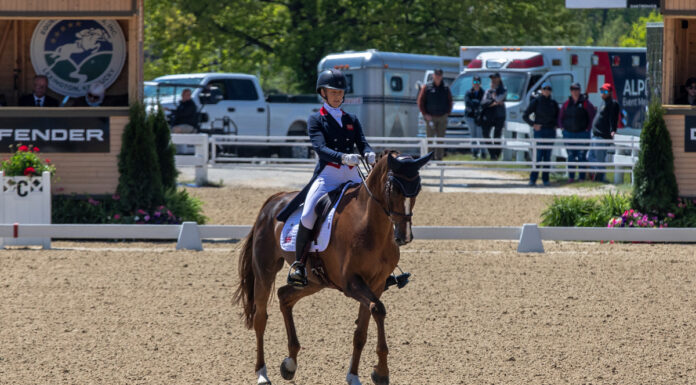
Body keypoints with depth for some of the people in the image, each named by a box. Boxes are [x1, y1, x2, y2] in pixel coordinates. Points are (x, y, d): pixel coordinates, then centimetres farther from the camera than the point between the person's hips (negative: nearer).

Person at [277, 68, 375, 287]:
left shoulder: (352, 120, 19)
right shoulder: (316, 120, 6)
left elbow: (362, 144, 6)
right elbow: (320, 148, -9)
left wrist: (369, 156, -19)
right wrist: (343, 157, -28)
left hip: (352, 176, 4)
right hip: (327, 175, -4)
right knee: (308, 215, -25)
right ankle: (298, 264, -13)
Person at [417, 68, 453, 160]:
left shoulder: (445, 88, 7)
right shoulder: (427, 87, 0)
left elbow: (450, 101, 16)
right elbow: (420, 101, 1)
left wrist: (447, 112, 4)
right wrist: (425, 114, -6)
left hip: (442, 117, 2)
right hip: (430, 117, -2)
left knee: (441, 138, 4)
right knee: (430, 138, -5)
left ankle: (439, 158, 8)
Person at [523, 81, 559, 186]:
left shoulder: (553, 103, 10)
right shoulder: (536, 101, -1)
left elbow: (557, 116, 26)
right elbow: (525, 116, 1)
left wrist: (555, 125, 10)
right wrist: (533, 124, -7)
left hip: (550, 131, 4)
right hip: (540, 131, -4)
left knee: (547, 156, 5)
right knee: (538, 155, -10)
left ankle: (545, 179, 9)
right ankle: (533, 179, -7)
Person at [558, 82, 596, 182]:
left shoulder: (585, 103, -3)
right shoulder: (567, 103, 7)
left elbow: (593, 115, 0)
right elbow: (560, 117, 17)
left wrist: (588, 128, -4)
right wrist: (562, 127, 5)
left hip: (582, 133, -3)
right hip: (569, 134, 3)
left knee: (582, 156, -2)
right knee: (571, 156, 5)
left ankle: (582, 177, 2)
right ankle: (571, 177, 11)